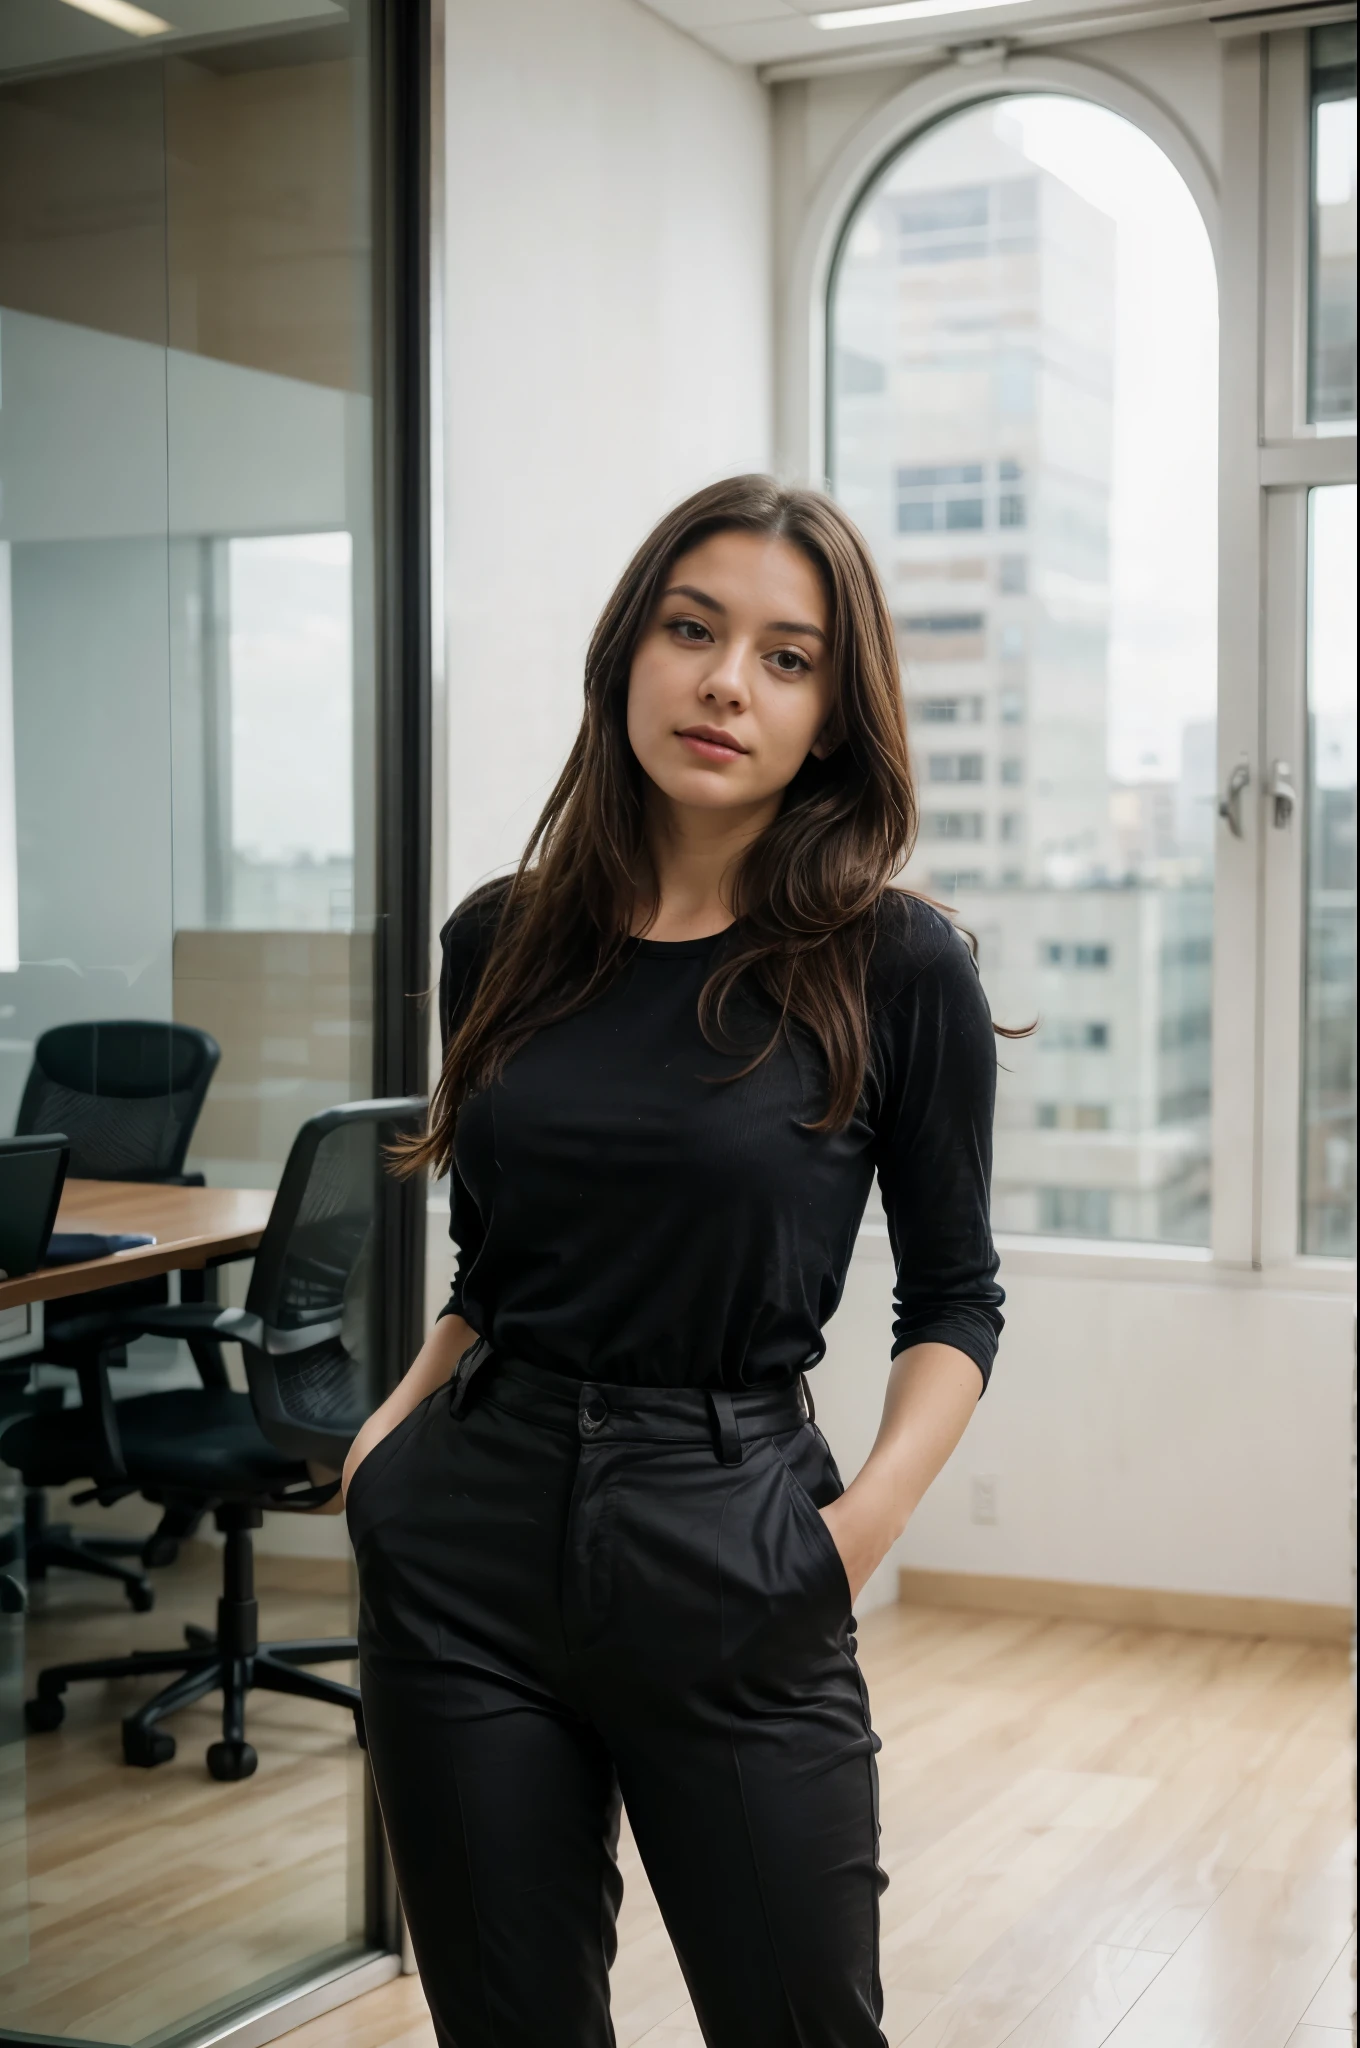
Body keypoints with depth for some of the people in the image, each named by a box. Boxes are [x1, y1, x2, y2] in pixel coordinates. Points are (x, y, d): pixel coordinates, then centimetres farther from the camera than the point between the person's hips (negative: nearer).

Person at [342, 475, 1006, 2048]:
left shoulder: (893, 967, -5)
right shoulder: (502, 942, 5)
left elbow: (951, 1300, 2)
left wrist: (868, 1516, -11)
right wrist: (400, 1420, 1)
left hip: (726, 1563, -3)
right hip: (465, 1551, 3)